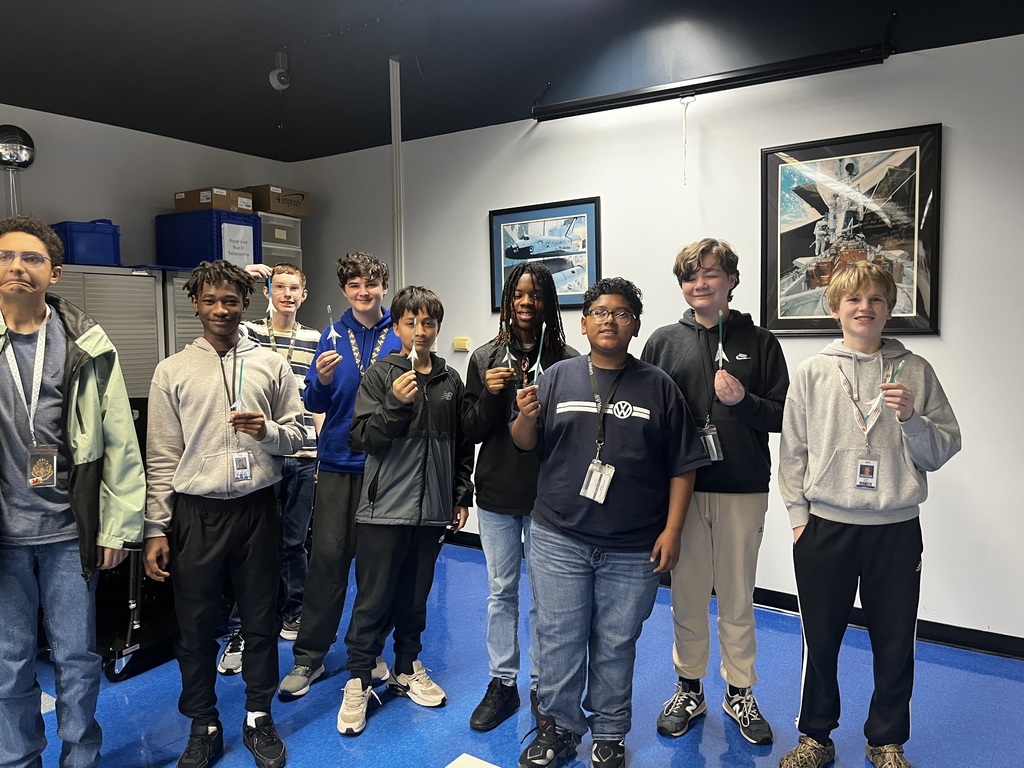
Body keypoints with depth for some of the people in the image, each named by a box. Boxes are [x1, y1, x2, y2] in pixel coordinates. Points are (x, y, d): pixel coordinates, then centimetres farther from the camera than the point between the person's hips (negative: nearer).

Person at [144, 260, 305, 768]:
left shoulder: (271, 364, 5)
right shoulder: (172, 370, 3)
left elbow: (296, 435, 6)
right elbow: (161, 458, 2)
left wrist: (267, 431, -16)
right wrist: (155, 530, -1)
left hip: (256, 509, 1)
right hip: (195, 513, 0)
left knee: (261, 620, 11)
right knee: (195, 626, 10)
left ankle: (259, 720, 30)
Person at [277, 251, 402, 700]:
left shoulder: (400, 336, 1)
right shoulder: (332, 336, 5)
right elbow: (315, 404, 3)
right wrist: (323, 380, -17)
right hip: (339, 461, 1)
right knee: (327, 555, 1)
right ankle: (308, 658, 15)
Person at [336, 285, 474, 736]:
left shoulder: (450, 381, 7)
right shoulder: (379, 376, -4)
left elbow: (462, 445, 12)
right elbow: (361, 438, -10)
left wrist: (461, 496, 10)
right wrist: (395, 403, -23)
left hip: (432, 509, 4)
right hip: (385, 508, -3)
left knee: (415, 596, 16)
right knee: (373, 598, 3)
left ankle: (407, 669, 33)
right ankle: (358, 681, 19)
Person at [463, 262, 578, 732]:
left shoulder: (566, 360, -5)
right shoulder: (485, 358, 2)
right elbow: (471, 432, 2)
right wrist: (490, 395, -15)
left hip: (547, 494, -2)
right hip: (497, 492, 2)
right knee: (501, 591, 14)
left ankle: (541, 687, 27)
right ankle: (502, 684, 30)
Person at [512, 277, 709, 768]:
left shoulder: (658, 387, 1)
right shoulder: (558, 377, 4)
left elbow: (682, 466, 1)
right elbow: (525, 445, 6)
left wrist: (672, 530, -5)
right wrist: (526, 417, -15)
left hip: (634, 549, -1)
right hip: (559, 539, 1)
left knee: (616, 646, 12)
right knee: (558, 639, 10)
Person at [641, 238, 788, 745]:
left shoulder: (759, 342, 3)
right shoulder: (664, 342, 4)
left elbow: (783, 416, 2)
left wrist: (743, 400, -17)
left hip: (742, 491, 0)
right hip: (680, 488, 1)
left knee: (737, 598, 12)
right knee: (687, 595, 11)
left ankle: (739, 693, 30)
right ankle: (688, 690, 30)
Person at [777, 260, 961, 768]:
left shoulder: (914, 371, 2)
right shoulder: (811, 373, 1)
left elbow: (944, 450, 3)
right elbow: (793, 452, 3)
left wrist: (910, 418, -15)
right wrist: (799, 516, -1)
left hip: (897, 529, 1)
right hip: (825, 526, 0)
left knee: (895, 643, 12)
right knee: (820, 639, 11)